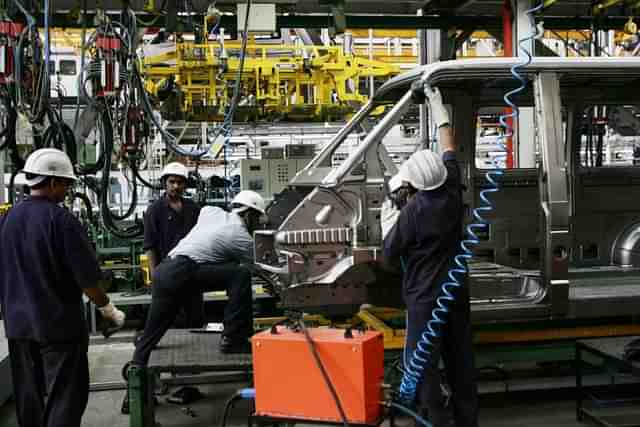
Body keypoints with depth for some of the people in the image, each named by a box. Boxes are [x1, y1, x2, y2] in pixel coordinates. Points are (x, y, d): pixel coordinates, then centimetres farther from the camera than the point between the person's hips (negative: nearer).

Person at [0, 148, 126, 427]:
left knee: (28, 399, 17)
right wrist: (107, 309, -2)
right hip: (59, 323, -6)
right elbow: (87, 277, -17)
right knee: (65, 399, 1)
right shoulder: (60, 219, -17)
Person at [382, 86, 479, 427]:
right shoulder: (452, 194, -3)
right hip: (457, 293, 7)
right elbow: (449, 151, 13)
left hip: (425, 299, -7)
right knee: (460, 360, 15)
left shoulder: (413, 210, -18)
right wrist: (439, 109, 22)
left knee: (423, 364, 1)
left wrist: (387, 223, 8)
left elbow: (390, 253, -8)